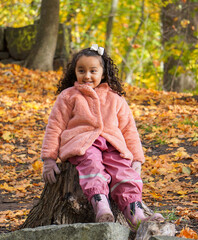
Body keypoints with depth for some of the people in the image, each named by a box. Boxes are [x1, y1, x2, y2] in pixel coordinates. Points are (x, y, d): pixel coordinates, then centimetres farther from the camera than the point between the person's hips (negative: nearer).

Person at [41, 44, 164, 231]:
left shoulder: (115, 98, 22)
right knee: (92, 163, -37)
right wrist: (49, 159, 3)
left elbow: (128, 129, 22)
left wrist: (136, 159, 12)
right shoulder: (68, 96, 15)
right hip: (80, 143, -2)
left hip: (112, 143, 3)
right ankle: (101, 208, -58)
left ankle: (134, 213, -47)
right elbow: (55, 127, 12)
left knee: (123, 169, -28)